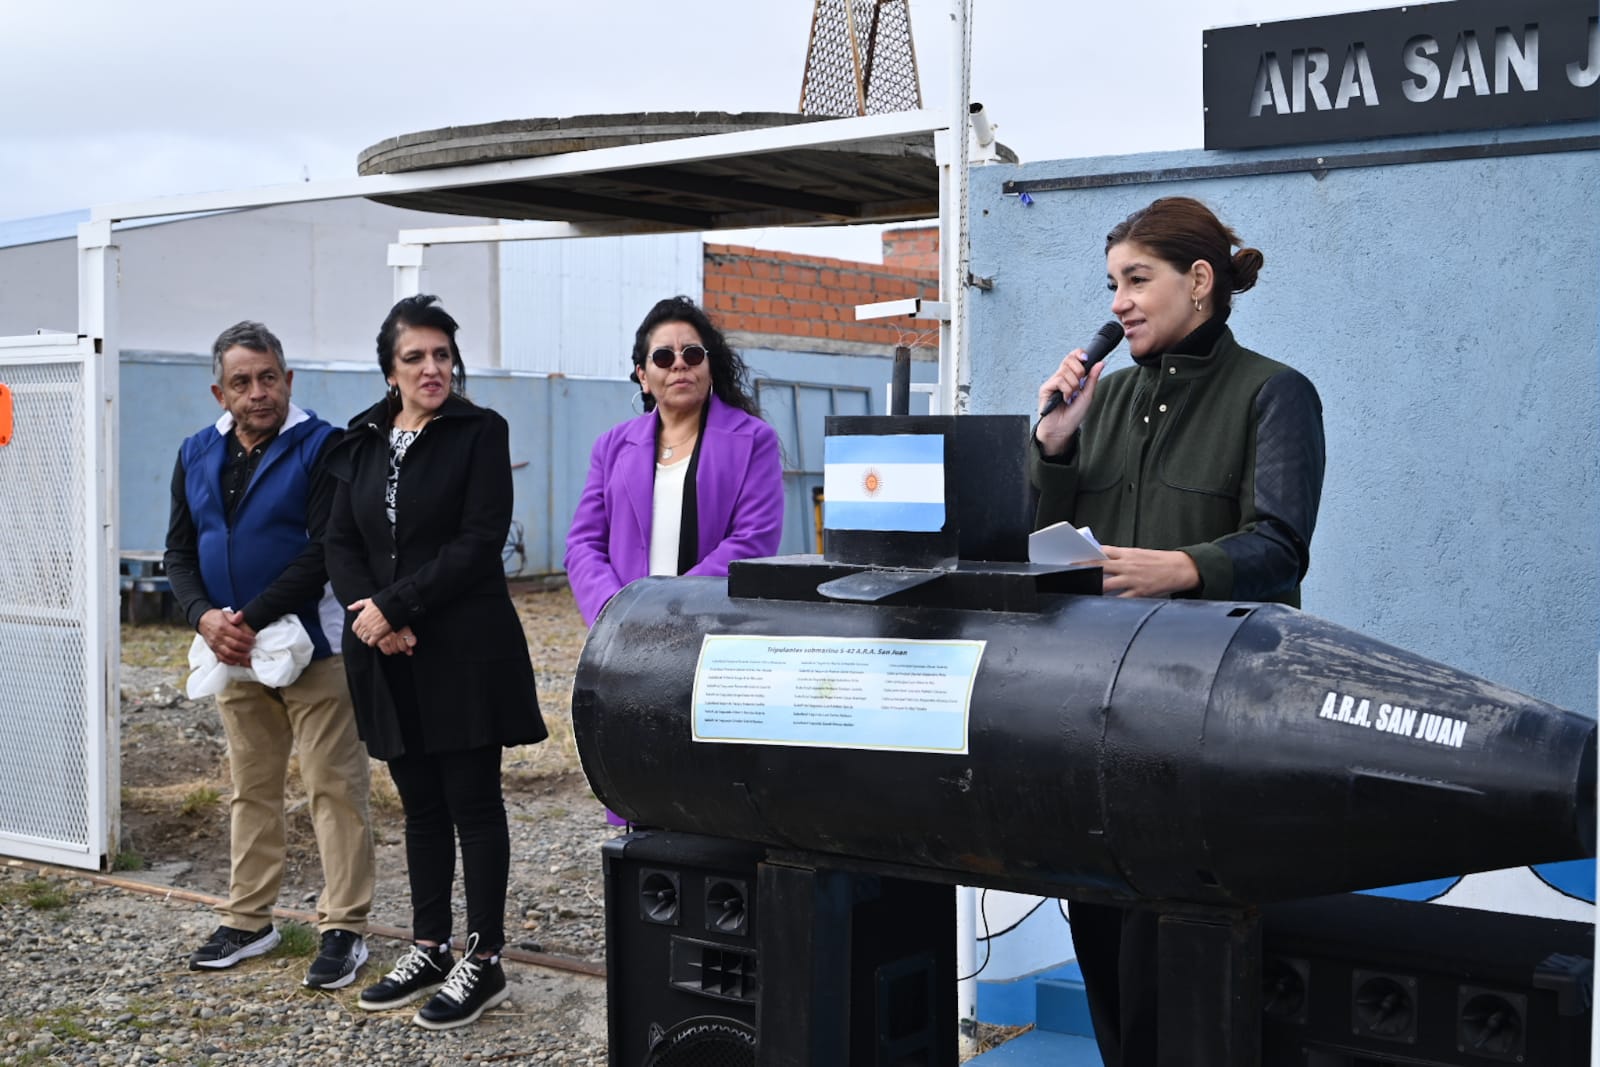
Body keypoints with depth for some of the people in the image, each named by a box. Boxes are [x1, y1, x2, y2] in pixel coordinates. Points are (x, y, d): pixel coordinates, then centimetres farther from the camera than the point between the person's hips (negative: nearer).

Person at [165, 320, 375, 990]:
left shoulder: (322, 448, -9)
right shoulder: (197, 456, 10)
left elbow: (324, 553, -16)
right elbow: (179, 553, 10)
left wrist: (249, 620, -19)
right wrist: (205, 617, -9)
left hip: (313, 651, -6)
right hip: (234, 654, 6)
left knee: (334, 789, -2)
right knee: (250, 790, 15)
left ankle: (344, 929, 4)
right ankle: (248, 921, 26)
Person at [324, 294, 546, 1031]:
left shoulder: (480, 432, -4)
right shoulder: (362, 443, 12)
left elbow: (478, 542, -13)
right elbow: (340, 543, 8)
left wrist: (393, 606, -16)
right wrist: (367, 611, -10)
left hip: (464, 651, -5)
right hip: (390, 655, 5)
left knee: (472, 804, 1)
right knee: (421, 807, 13)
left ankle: (484, 962, 9)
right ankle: (429, 950, 23)